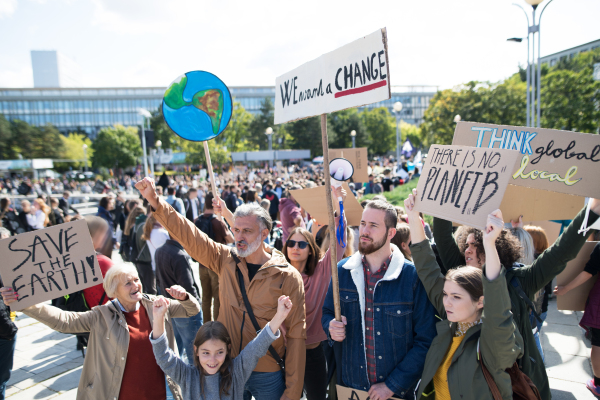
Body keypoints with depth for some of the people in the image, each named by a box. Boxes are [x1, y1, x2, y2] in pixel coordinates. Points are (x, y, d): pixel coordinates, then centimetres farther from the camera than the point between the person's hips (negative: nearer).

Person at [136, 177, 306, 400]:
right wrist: (155, 201, -18)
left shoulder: (288, 277, -14)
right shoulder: (225, 260, -3)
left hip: (267, 376, -3)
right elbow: (188, 234, -8)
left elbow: (296, 335, -12)